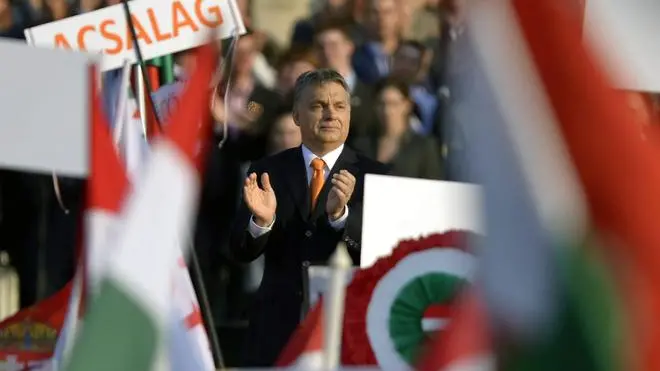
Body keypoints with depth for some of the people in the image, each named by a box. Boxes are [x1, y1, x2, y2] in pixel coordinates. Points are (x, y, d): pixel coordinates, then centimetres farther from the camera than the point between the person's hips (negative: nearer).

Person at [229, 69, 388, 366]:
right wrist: (261, 220, -23)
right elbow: (241, 252, -1)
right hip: (277, 326, 1)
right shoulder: (268, 172, 5)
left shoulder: (373, 175, -1)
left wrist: (341, 213, -28)